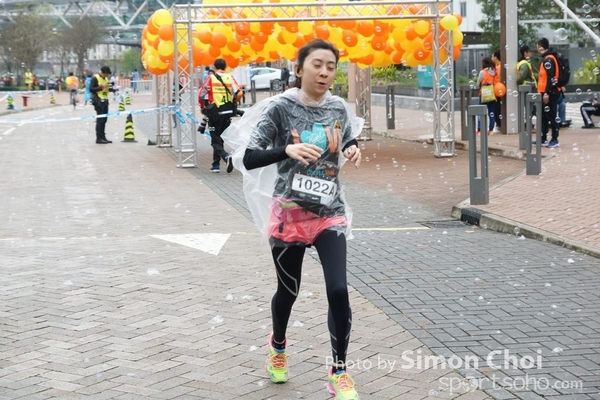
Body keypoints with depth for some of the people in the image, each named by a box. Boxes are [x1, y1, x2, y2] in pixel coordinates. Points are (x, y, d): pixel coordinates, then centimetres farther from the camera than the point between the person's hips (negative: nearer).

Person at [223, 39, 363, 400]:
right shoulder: (280, 108, -12)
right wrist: (288, 150, -33)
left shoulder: (339, 108, 1)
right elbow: (248, 158, -17)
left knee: (338, 291, -9)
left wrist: (353, 149, -3)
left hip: (331, 214, 2)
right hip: (290, 213, -2)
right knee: (288, 291, 14)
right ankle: (278, 346, 46)